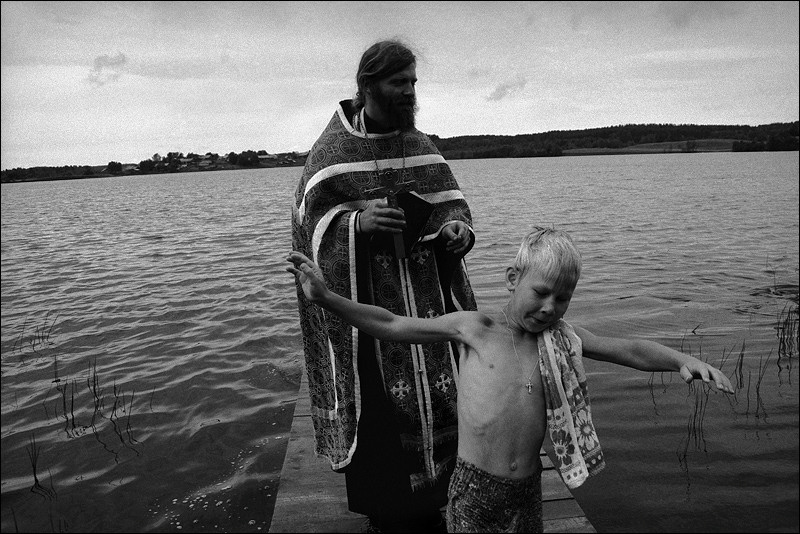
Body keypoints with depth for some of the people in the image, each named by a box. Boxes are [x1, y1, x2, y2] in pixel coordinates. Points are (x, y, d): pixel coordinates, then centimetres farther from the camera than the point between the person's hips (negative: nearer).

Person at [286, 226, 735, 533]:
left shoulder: (562, 336, 2)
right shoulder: (472, 328, -7)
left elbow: (630, 351, 5)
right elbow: (390, 326, -6)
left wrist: (684, 359, -11)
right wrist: (326, 298, -12)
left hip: (528, 490, 3)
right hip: (474, 488, -3)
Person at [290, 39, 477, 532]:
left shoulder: (421, 146, 9)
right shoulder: (332, 150, -3)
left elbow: (452, 204, 8)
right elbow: (309, 222, -6)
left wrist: (458, 228, -15)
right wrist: (356, 221, -24)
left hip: (426, 302, 4)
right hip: (365, 306, -4)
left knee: (437, 400, 9)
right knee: (378, 415, 1)